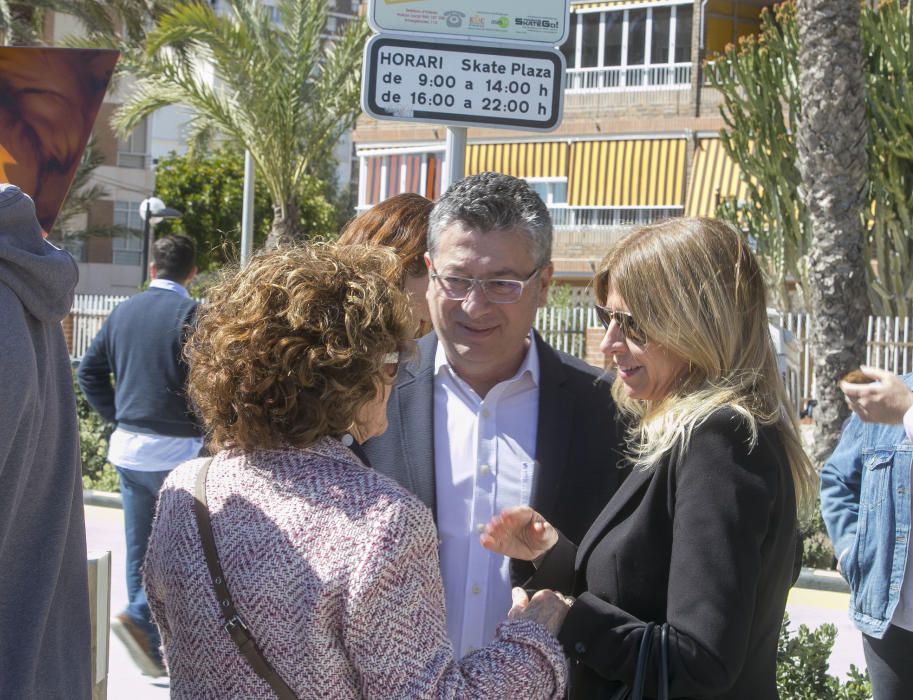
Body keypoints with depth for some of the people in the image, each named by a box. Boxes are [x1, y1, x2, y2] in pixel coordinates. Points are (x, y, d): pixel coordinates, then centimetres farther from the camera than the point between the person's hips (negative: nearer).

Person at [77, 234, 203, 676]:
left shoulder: (124, 312, 7)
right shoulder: (190, 315, -13)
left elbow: (89, 370, 10)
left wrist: (118, 417, 15)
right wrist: (204, 428, -5)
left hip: (128, 447, 7)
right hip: (175, 449, -7)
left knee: (140, 549, 12)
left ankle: (150, 650, 19)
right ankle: (139, 618, -14)